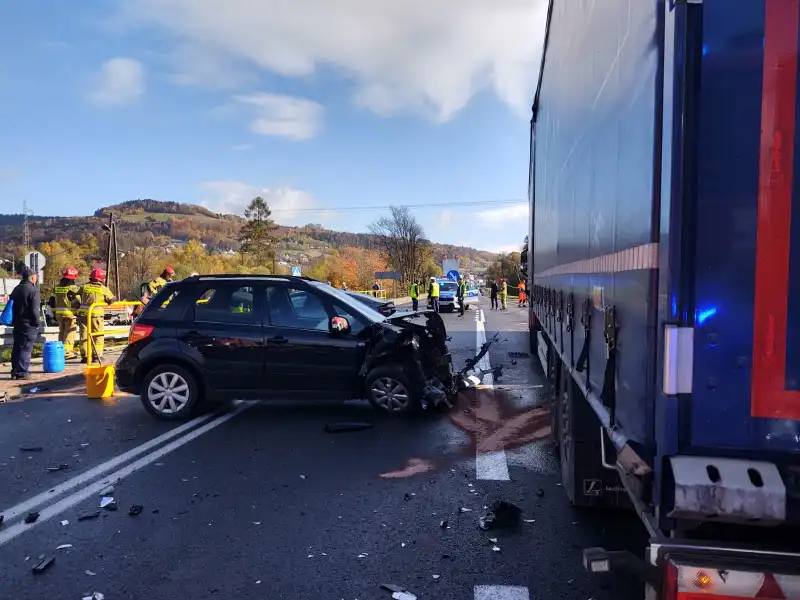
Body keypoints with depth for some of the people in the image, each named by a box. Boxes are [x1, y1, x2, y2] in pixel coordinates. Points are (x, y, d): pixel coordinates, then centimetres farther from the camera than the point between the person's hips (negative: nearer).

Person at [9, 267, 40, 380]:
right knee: (25, 349, -5)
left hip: (17, 324, 8)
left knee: (17, 348, 13)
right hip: (29, 324, -8)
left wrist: (14, 320, 21)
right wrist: (37, 323, -8)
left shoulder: (16, 289, 12)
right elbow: (35, 310, -18)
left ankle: (15, 371, 18)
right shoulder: (33, 290, -13)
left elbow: (11, 306, 17)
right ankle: (22, 372, -5)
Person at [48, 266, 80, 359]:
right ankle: (67, 352, -3)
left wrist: (54, 313, 21)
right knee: (69, 333, -1)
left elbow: (52, 301, 13)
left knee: (62, 332, 17)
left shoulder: (56, 288, 8)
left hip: (59, 314, 6)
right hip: (70, 314, -6)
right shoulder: (73, 288, -13)